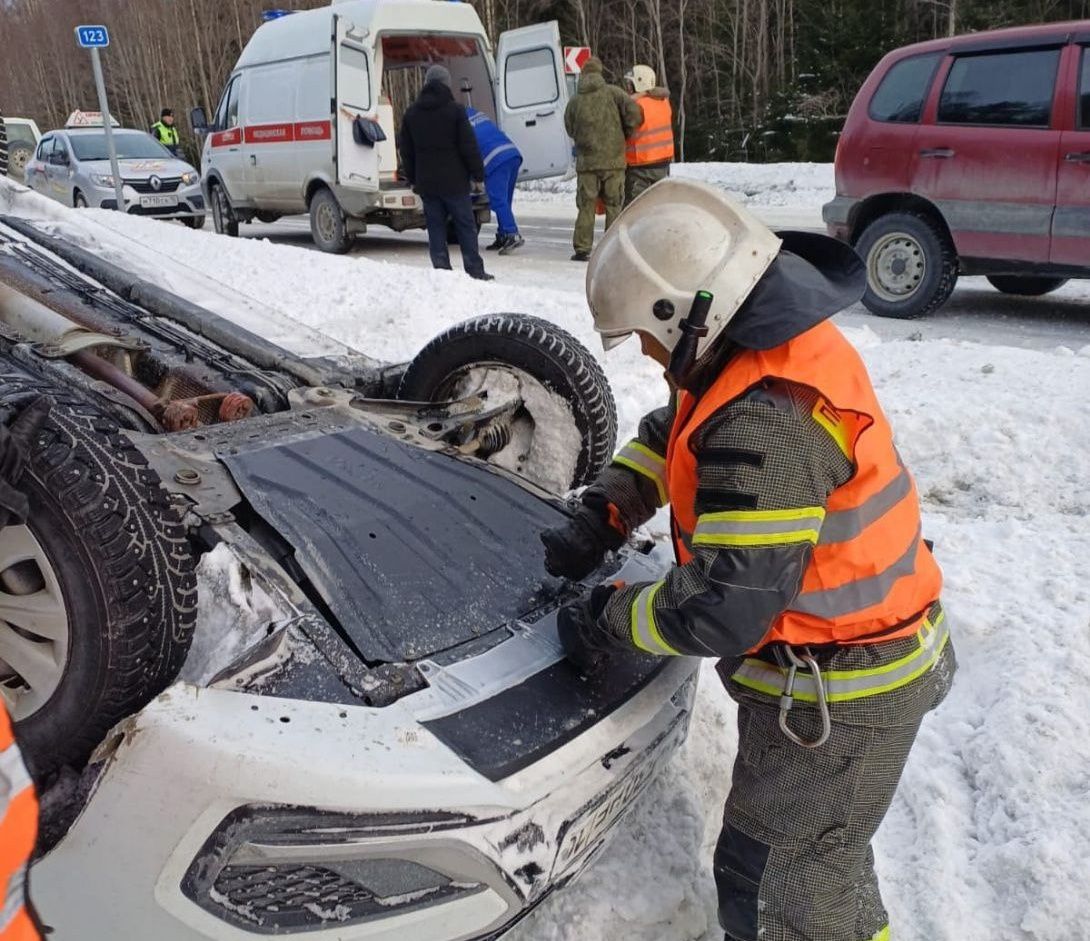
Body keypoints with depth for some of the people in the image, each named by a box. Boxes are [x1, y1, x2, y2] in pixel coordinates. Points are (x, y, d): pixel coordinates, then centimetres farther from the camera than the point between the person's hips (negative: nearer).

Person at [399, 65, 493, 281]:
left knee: (435, 227, 7)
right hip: (454, 181, -4)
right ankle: (475, 272, 4)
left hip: (426, 182, 4)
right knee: (465, 226, 3)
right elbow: (469, 146, -7)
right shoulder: (455, 110, -6)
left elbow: (406, 151, 13)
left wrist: (412, 179, 20)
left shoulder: (411, 113, 9)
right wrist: (478, 176, -1)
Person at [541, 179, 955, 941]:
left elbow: (723, 609, -31)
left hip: (837, 693, -9)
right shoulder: (784, 345, -1)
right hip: (865, 654, 10)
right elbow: (672, 434, 11)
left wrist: (610, 621, -16)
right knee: (826, 853, 31)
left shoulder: (764, 427, -35)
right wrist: (601, 515, 0)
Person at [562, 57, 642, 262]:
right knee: (614, 206, 7)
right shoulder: (613, 92, -2)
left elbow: (570, 130, 12)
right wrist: (624, 134, 5)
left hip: (586, 161, 1)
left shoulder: (574, 102, 3)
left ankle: (582, 249, 4)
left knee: (586, 207, 7)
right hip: (614, 160, -1)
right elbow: (634, 113, -11)